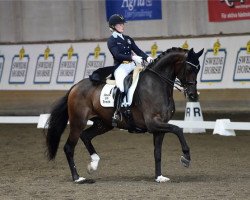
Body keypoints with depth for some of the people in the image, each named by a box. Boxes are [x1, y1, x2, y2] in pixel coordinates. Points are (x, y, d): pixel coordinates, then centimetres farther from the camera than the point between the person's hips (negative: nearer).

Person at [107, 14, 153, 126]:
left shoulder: (128, 39, 21)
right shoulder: (111, 41, 2)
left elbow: (138, 51, 12)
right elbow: (117, 55, -13)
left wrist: (147, 58, -8)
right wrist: (132, 57, -25)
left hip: (132, 66, 7)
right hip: (120, 67, -7)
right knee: (122, 85, -32)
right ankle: (117, 113, -27)